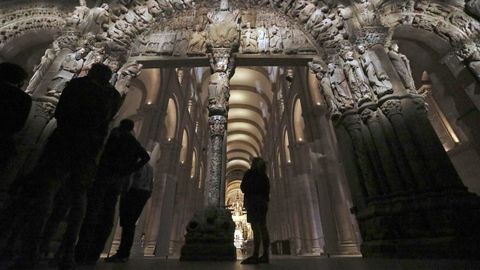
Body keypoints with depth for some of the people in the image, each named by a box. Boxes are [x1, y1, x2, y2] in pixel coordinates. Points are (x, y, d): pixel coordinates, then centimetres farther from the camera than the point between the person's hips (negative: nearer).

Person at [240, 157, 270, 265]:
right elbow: (267, 190, 17)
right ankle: (265, 255, 2)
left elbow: (243, 187, 2)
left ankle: (255, 256, -19)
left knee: (256, 227, -14)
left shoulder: (249, 173, 2)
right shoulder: (264, 176, 17)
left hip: (253, 200, -6)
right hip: (263, 202, 7)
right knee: (263, 227, 3)